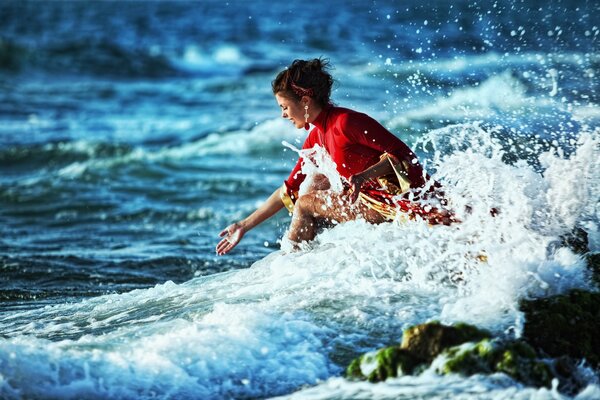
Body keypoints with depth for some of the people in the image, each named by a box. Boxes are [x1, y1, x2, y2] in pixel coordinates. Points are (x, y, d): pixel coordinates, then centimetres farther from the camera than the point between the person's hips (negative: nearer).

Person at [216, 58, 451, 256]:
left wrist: (363, 176, -32)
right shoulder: (316, 139, 12)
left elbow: (401, 154, -18)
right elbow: (290, 190, 17)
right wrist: (244, 226, 17)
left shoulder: (346, 122, -16)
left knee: (306, 204, -8)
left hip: (399, 198, -10)